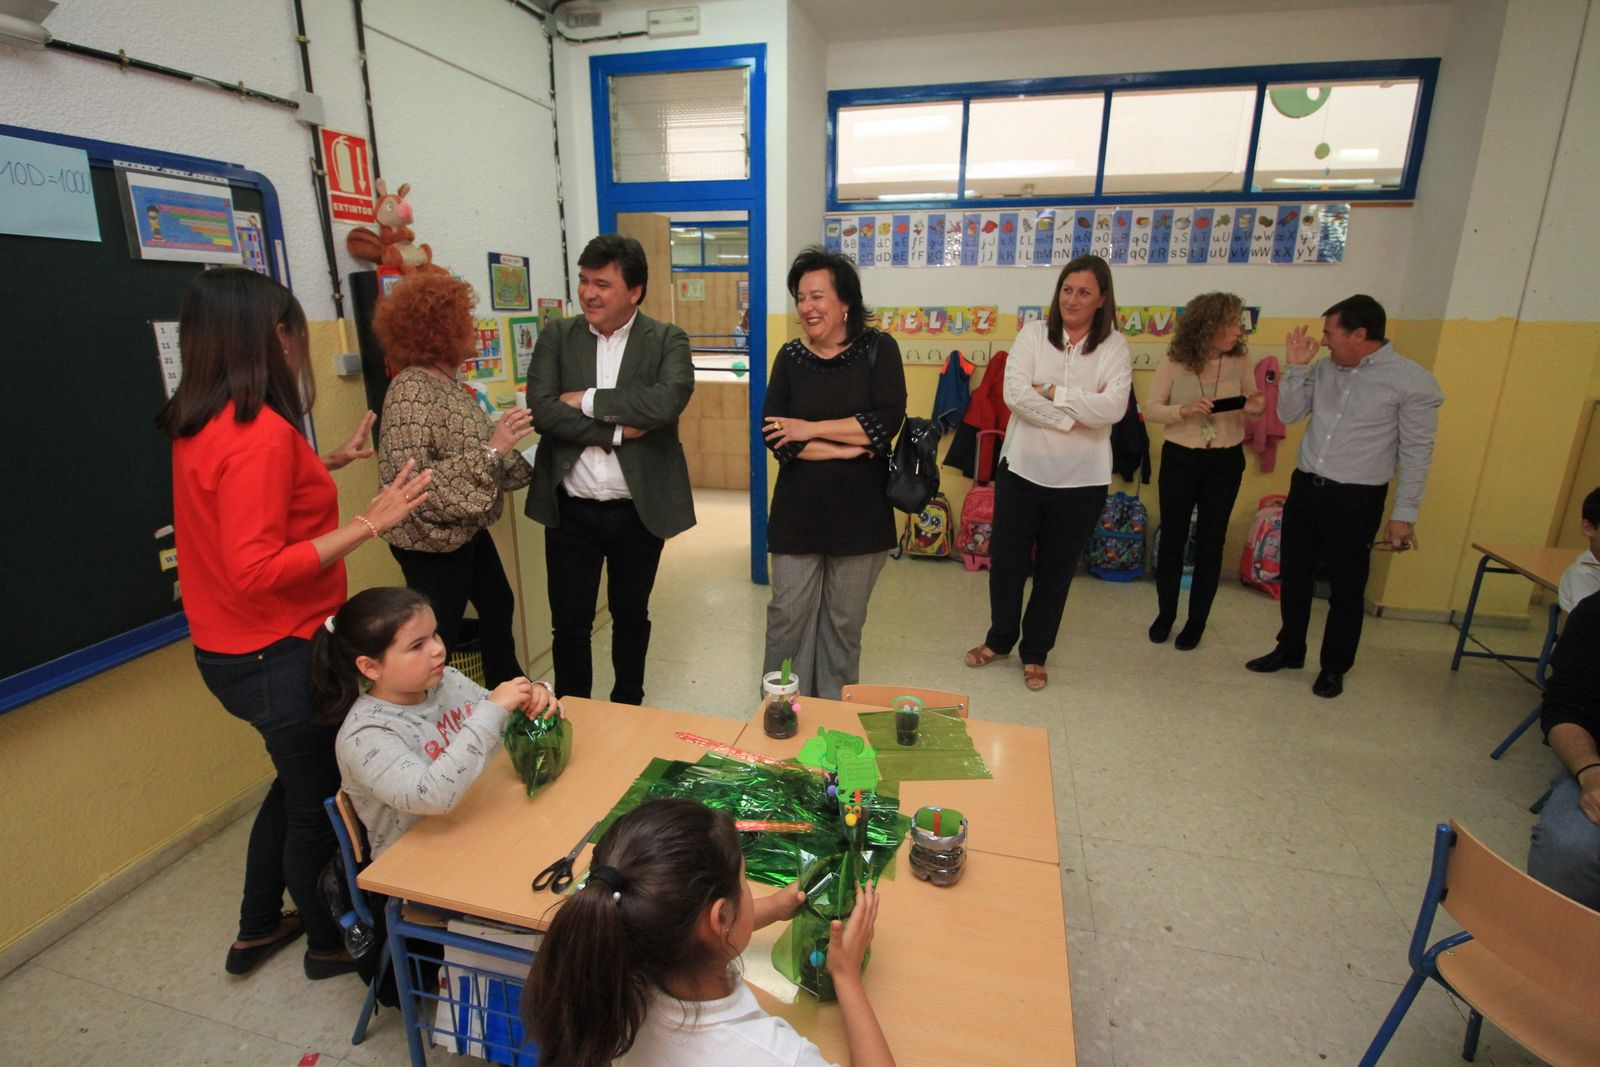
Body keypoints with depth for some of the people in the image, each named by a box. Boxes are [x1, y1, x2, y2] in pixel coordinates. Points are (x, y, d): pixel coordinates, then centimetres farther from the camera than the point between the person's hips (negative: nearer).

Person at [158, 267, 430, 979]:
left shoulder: (202, 425, 4)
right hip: (278, 656, -9)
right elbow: (257, 570, -29)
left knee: (299, 780, 27)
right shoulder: (260, 433, -25)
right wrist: (367, 524, -29)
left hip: (231, 650, 9)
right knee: (320, 799, 12)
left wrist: (328, 463, 21)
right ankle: (330, 943, 36)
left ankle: (258, 930, 44)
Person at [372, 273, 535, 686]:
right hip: (433, 544, -10)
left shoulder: (447, 383, 4)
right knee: (439, 642, 2)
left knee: (499, 607, 24)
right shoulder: (411, 390, -23)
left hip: (468, 532, 10)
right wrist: (491, 450, -30)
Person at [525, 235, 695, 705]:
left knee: (631, 616, 17)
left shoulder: (667, 340, -4)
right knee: (569, 623, 9)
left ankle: (627, 706, 38)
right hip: (571, 509, 1)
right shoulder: (557, 338, 2)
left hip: (639, 509, -1)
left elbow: (668, 401, -23)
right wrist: (616, 430, -18)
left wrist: (587, 400, -16)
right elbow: (541, 409, -11)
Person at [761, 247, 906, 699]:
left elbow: (887, 421, -15)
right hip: (798, 511, 1)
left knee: (845, 623, 12)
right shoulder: (790, 357, 4)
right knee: (787, 617, 4)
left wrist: (811, 429, -13)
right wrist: (847, 448, -14)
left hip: (860, 513, -1)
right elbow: (774, 436, -7)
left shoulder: (878, 349, -1)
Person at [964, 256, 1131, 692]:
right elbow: (1014, 394, -14)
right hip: (1022, 468, 1)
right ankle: (999, 639, 33)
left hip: (1081, 479, 0)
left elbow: (1112, 409, -17)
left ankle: (1035, 653, 30)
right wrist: (1071, 418, -17)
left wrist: (1052, 391, -16)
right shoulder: (1034, 334, -1)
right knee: (1006, 561, 10)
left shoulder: (1115, 347, -2)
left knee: (1056, 570, 12)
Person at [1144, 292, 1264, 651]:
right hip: (1179, 459, -1)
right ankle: (1165, 614, 27)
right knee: (1172, 538, 9)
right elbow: (1150, 409, -7)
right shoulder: (1175, 361, -9)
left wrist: (1253, 407, -16)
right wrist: (1185, 410, -24)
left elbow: (1252, 402, 7)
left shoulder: (1240, 358, -4)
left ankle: (1197, 620, 23)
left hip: (1226, 461, 2)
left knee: (1210, 542, 8)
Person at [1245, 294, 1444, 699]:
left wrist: (1404, 515, -9)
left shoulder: (1412, 381, -9)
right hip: (1304, 487, 5)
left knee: (1346, 589, 8)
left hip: (1356, 500, -5)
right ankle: (1289, 650, 32)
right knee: (1294, 577, 15)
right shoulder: (1325, 369, 4)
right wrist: (1296, 366, -5)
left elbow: (1417, 452, -7)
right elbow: (1289, 414, 7)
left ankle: (1334, 667, 25)